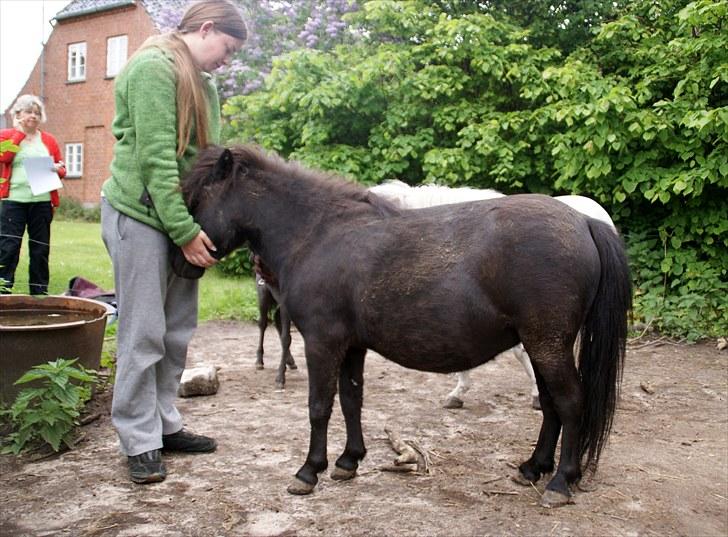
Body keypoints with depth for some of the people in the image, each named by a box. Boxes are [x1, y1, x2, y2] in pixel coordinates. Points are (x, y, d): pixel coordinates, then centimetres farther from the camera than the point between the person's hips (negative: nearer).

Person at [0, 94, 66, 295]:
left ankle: (39, 292, 15)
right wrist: (19, 133, -7)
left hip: (42, 202, 3)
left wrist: (57, 169, -7)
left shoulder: (49, 140, 14)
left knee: (40, 249, 7)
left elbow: (62, 169, 16)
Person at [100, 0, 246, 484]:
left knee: (177, 333, 12)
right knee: (143, 334, -3)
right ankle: (139, 442, 8)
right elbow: (156, 158, -19)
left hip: (183, 219, 9)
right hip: (143, 217, -8)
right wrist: (185, 231, -21)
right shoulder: (154, 68, -12)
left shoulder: (205, 85, 15)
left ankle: (165, 424, 23)